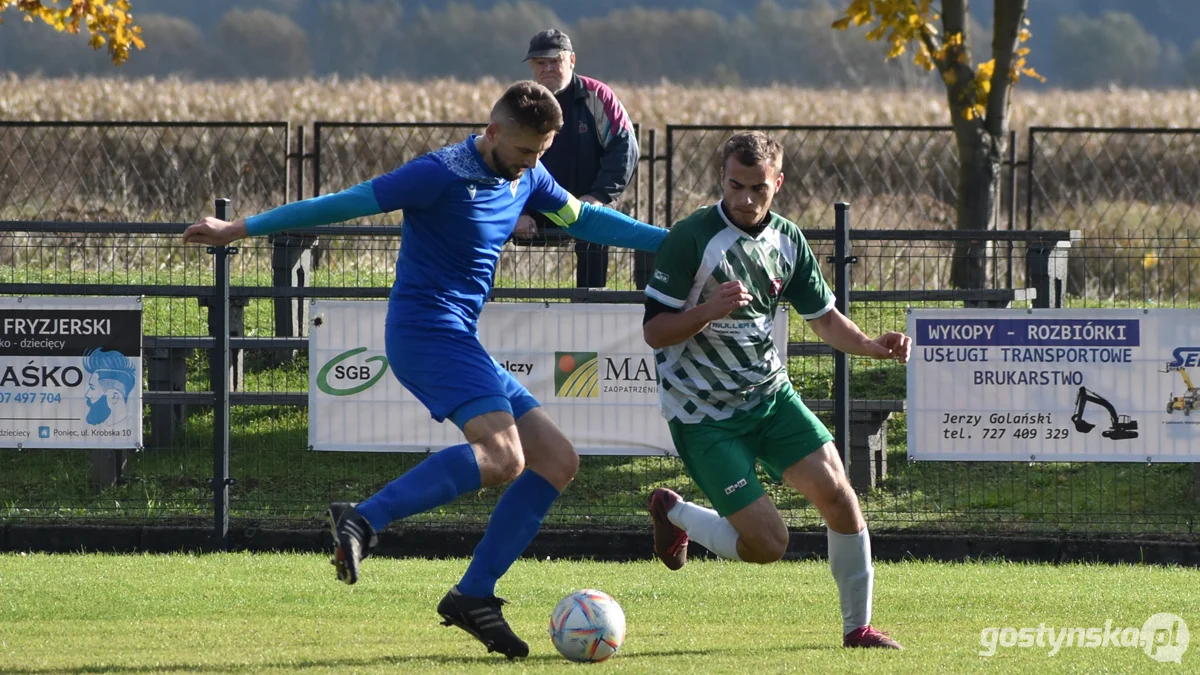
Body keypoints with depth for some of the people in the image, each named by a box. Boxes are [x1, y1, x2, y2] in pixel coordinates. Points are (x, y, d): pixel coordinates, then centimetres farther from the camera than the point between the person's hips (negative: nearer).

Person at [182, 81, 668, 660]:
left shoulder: (526, 177, 12)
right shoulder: (443, 175, -13)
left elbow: (582, 219, 28)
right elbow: (346, 204, -11)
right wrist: (241, 229, -8)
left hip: (459, 341, 9)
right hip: (426, 330, -9)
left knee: (557, 461, 4)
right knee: (502, 456, -29)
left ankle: (474, 596, 4)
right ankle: (364, 521, -27)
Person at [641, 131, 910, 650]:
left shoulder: (787, 240, 2)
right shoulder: (691, 239, -17)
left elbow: (824, 318, 13)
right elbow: (654, 331, -15)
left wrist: (872, 346, -6)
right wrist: (710, 310, -33)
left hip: (771, 394, 6)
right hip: (704, 413, -6)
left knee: (837, 494, -10)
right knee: (768, 543, -12)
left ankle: (858, 627, 7)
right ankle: (673, 513, 17)